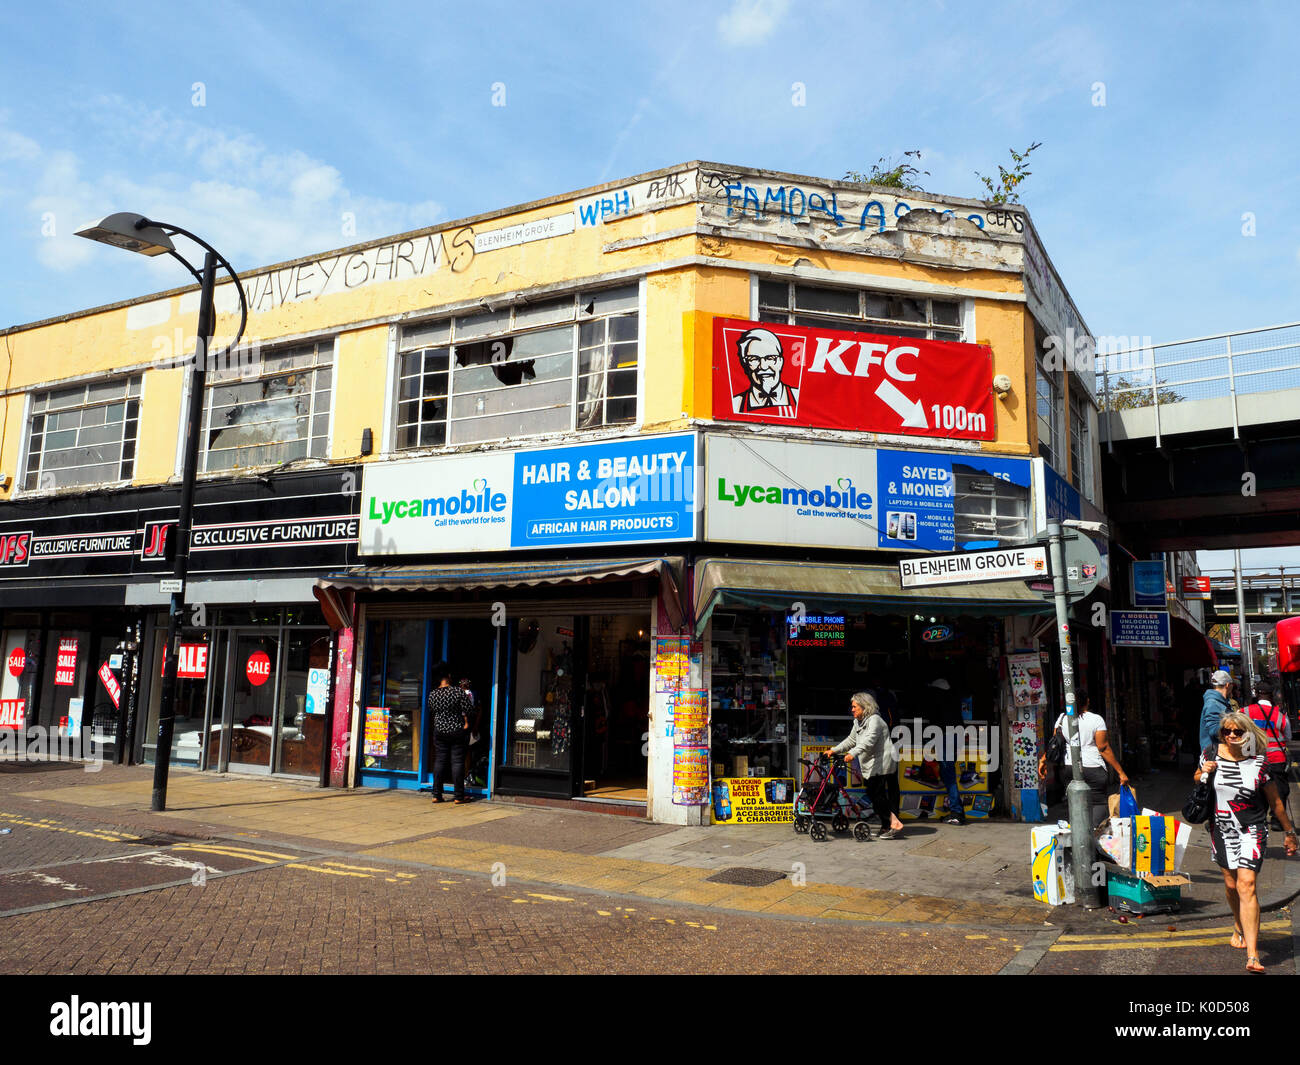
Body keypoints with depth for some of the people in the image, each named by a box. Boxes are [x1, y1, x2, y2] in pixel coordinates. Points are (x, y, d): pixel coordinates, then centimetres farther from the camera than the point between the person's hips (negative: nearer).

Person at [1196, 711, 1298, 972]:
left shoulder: (1259, 762, -8)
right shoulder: (1211, 754, -2)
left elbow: (1275, 801, 3)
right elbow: (1196, 781, 15)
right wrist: (1203, 774, -7)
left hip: (1252, 830, -3)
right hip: (1221, 829, 3)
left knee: (1246, 885, -14)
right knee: (1231, 884, 12)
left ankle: (1252, 955, -15)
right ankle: (1239, 927, 42)